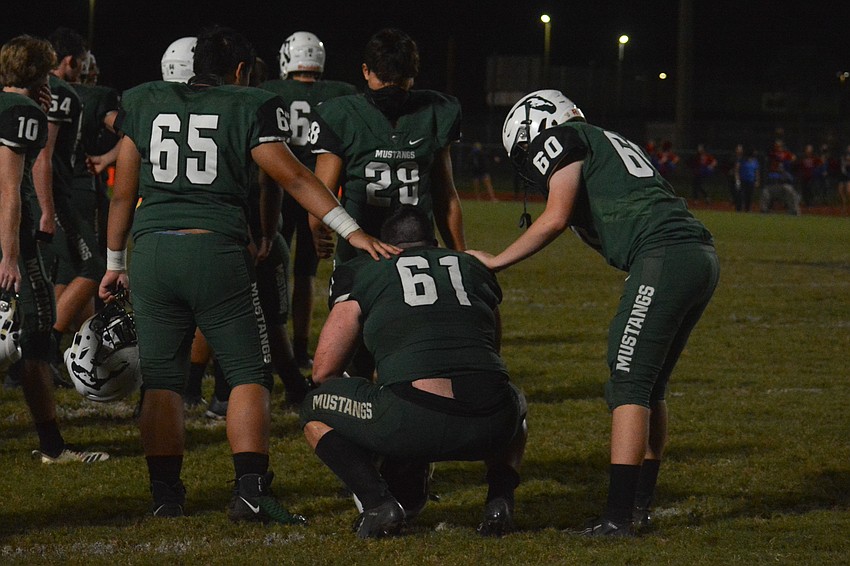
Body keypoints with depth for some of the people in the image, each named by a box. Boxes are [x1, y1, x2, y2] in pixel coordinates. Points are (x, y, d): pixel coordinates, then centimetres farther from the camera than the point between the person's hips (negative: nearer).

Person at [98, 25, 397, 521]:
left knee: (161, 378, 10)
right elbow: (293, 177, -4)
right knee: (249, 373, 3)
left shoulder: (145, 104, 13)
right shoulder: (249, 108, 3)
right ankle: (251, 491, -9)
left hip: (152, 248, 3)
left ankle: (166, 494, 7)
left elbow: (124, 193, 14)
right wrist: (353, 232, -4)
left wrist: (116, 263, 23)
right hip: (216, 250, -3)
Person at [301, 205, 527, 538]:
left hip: (413, 423, -4)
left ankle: (380, 502, 2)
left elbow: (324, 371, 18)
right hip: (489, 428, 4)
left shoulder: (364, 272, 19)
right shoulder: (476, 269, 29)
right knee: (514, 404, 41)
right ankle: (500, 497, 15)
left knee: (315, 411, 23)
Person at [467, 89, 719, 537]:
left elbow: (556, 219, -3)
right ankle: (640, 507, 20)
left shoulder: (560, 139, 6)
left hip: (665, 256, -9)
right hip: (702, 254, 9)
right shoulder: (612, 144, 32)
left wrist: (494, 262, 4)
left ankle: (619, 517, -10)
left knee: (628, 386, -7)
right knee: (651, 387, 16)